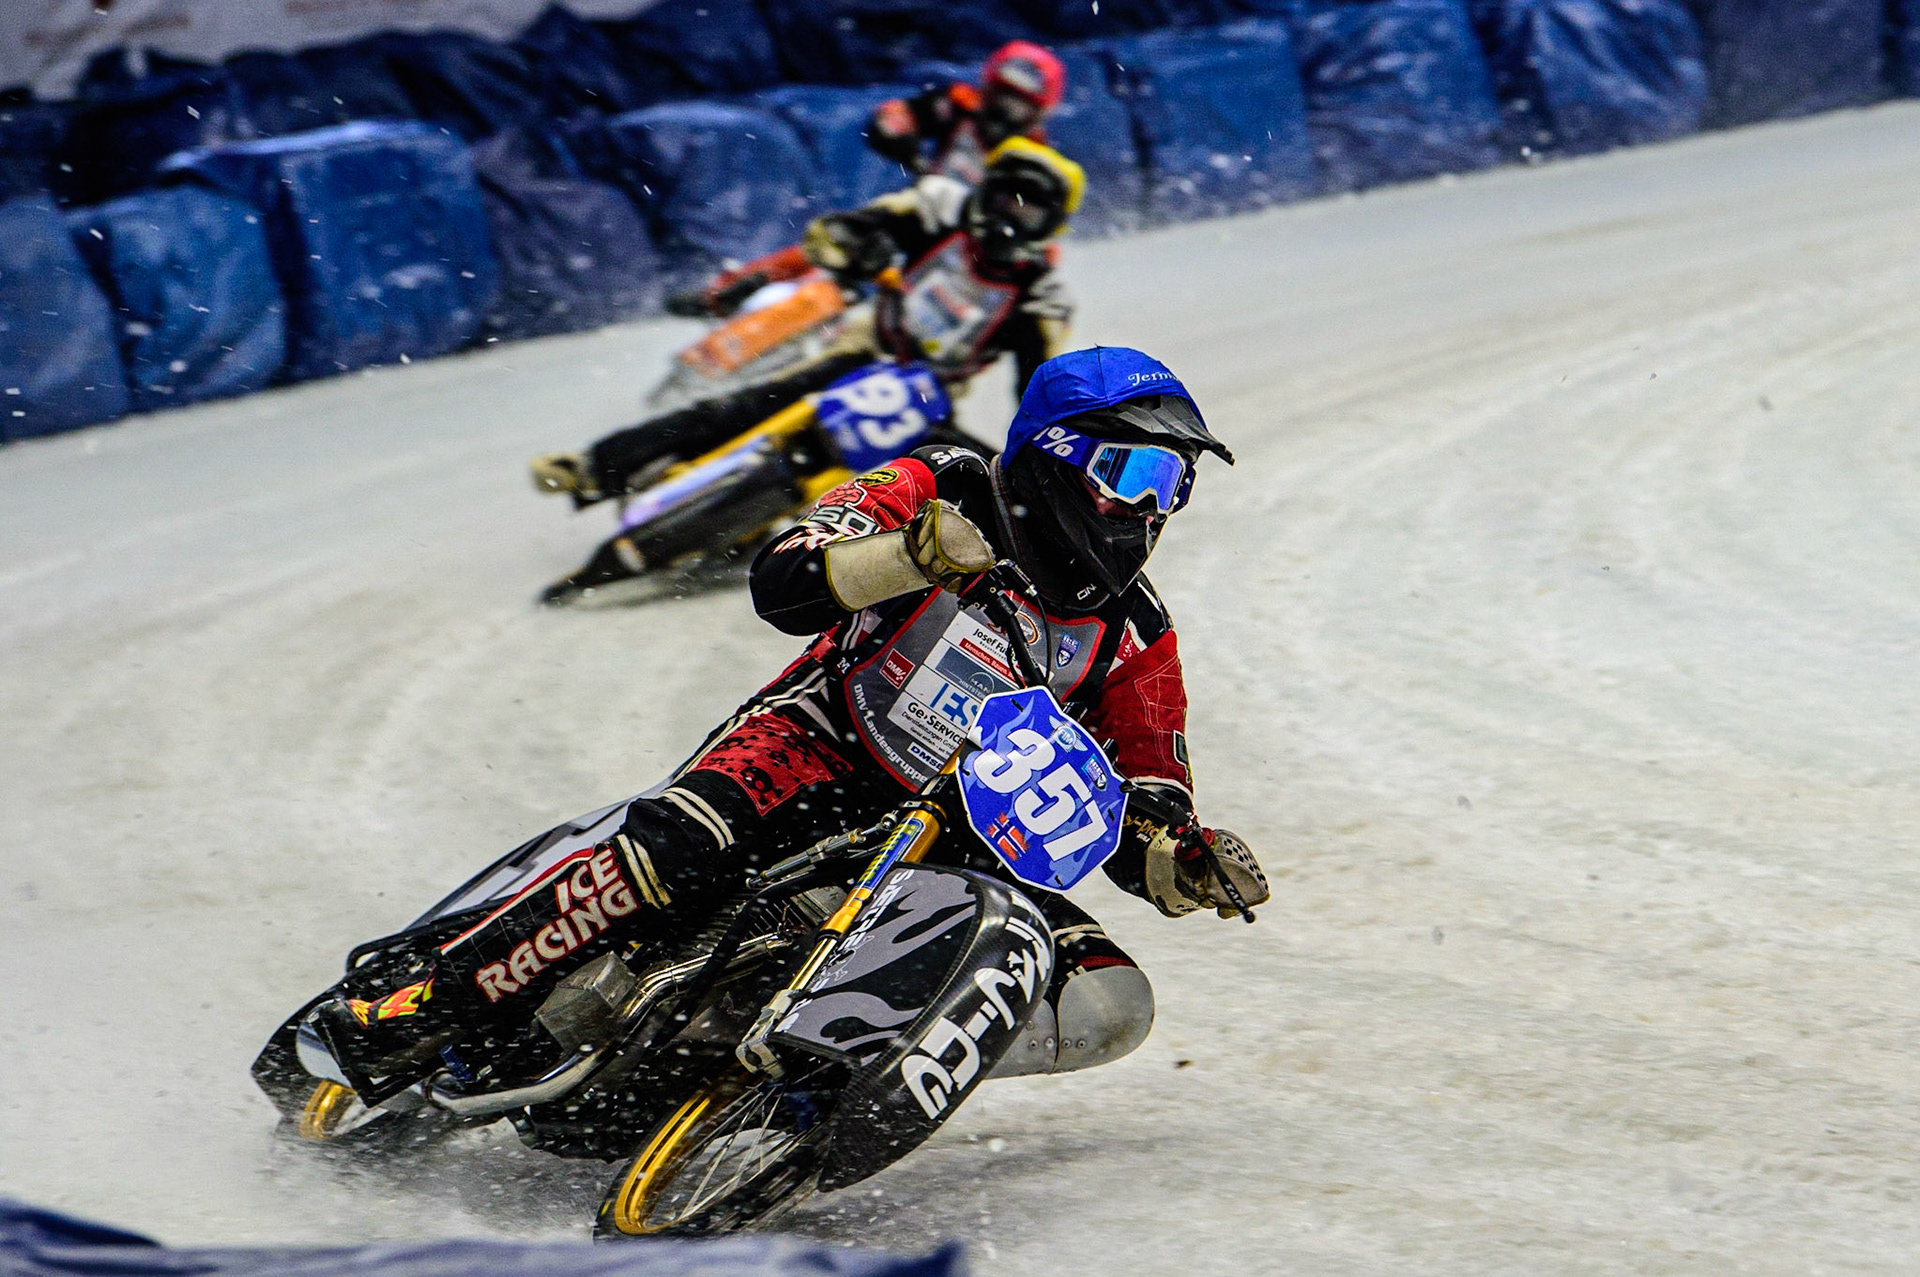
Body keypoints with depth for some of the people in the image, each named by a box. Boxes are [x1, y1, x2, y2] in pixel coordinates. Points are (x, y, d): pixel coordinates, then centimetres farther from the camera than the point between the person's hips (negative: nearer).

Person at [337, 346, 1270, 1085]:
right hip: (822, 752, -4)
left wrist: (1192, 862, -15)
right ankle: (429, 1002, -30)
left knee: (1110, 1006, -19)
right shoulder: (942, 493, -4)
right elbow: (779, 582, -18)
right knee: (678, 846, -37)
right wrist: (912, 554, -35)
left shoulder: (1135, 643, 6)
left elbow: (1136, 827, 8)